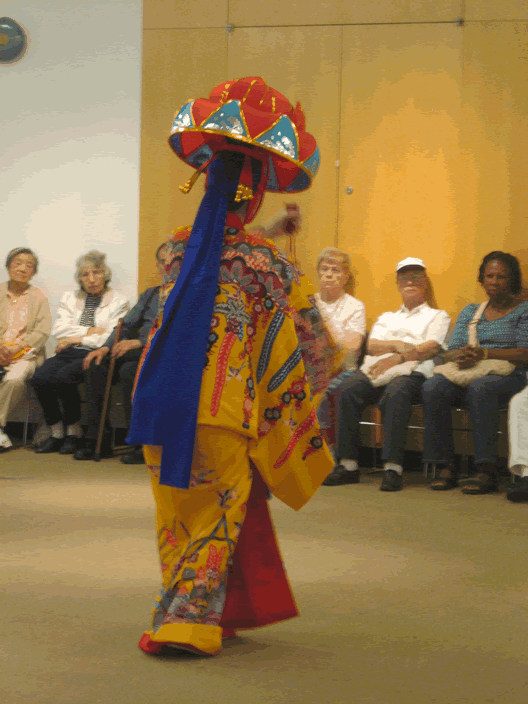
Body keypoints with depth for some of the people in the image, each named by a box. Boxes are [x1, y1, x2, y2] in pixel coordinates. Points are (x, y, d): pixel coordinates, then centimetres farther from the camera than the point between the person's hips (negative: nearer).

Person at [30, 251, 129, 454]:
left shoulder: (118, 301, 7)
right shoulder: (70, 298, 21)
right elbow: (58, 329, 8)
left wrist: (78, 339, -6)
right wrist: (88, 331, -4)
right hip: (69, 353, 5)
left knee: (63, 377, -33)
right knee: (40, 378, -25)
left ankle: (74, 433, -15)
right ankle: (56, 433, -11)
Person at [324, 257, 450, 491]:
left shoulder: (437, 316, 22)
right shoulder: (386, 318, 35)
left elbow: (432, 348, 2)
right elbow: (371, 346, 15)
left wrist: (395, 358, -11)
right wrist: (397, 345, -6)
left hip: (411, 372, -4)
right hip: (375, 369, 4)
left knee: (395, 393, -39)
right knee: (349, 391, -28)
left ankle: (393, 468, -43)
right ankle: (348, 465, -29)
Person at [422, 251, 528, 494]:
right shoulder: (470, 311, 24)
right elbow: (449, 352, 15)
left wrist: (484, 353, -14)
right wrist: (460, 356, -11)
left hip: (507, 377, -4)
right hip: (466, 375, 4)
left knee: (480, 388, -39)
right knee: (433, 388, -28)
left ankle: (486, 472, -37)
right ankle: (445, 468, -25)